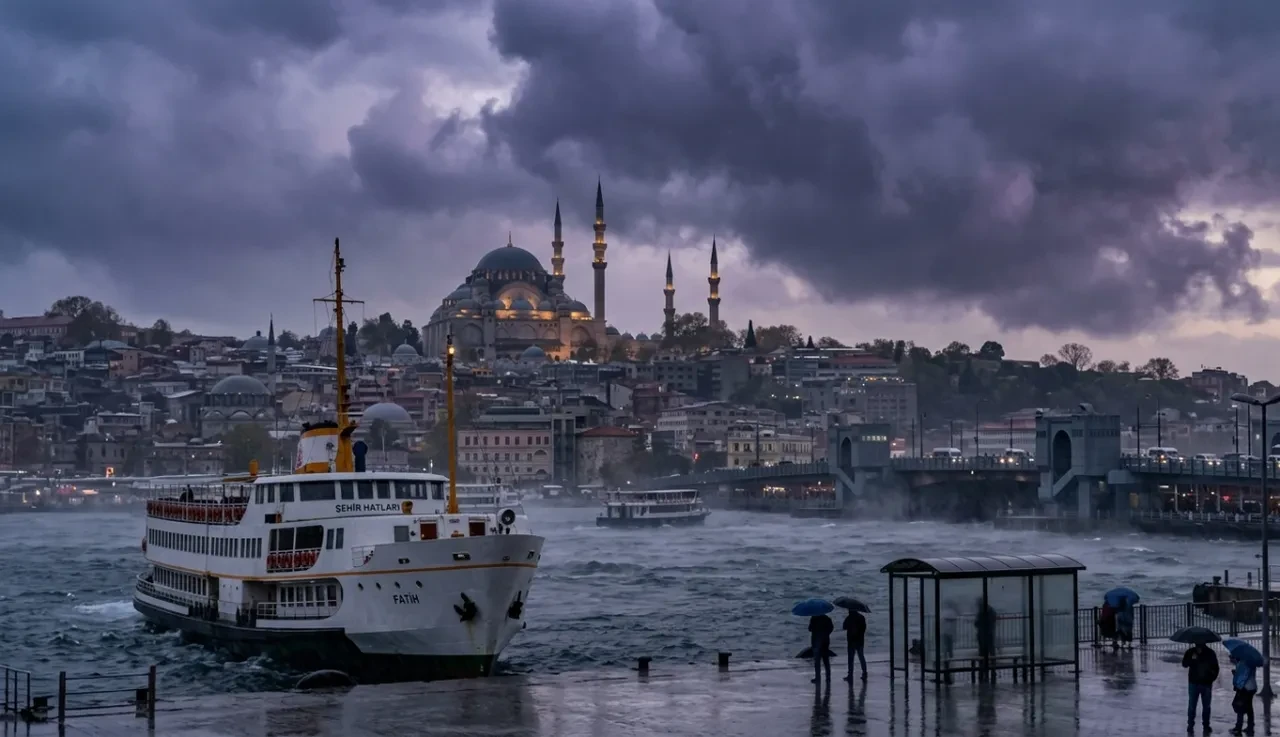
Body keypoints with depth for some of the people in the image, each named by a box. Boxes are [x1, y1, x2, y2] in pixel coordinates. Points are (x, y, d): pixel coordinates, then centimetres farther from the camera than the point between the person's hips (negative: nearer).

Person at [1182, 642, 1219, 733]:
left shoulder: (1210, 653, -3)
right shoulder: (1190, 652, -4)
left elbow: (1215, 667, 5)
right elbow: (1184, 664, -7)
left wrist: (1213, 677, -7)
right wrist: (1191, 659, -25)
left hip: (1206, 683, 1)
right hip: (1193, 682, -1)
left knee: (1206, 706, 8)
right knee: (1192, 705, -2)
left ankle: (1206, 725, 17)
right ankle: (1190, 725, 6)